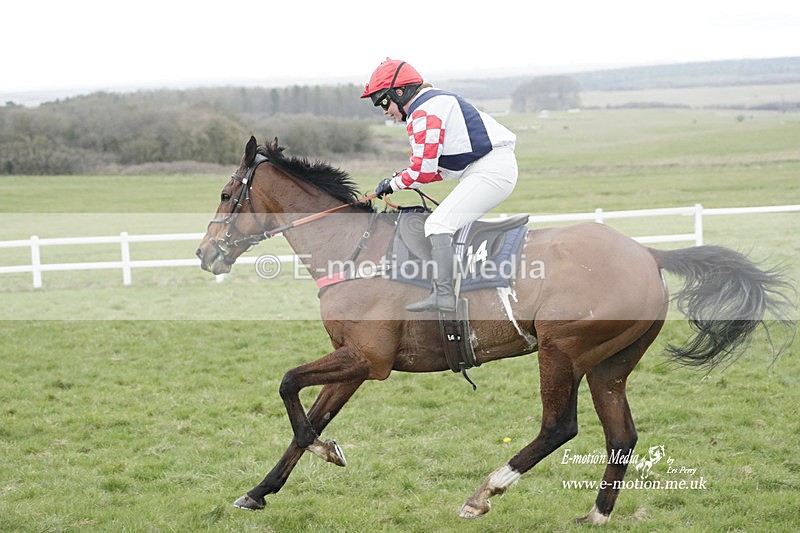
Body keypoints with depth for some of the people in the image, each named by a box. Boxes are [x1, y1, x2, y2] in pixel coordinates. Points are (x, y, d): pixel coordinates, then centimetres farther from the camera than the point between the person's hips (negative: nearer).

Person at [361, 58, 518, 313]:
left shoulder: (424, 112, -11)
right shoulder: (435, 101, 22)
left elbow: (424, 170, -15)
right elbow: (438, 167, 23)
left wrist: (394, 183, 2)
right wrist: (402, 177, 15)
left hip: (490, 170, -11)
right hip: (490, 169, 11)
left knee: (439, 224, -15)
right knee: (452, 222, 18)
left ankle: (443, 294, -23)